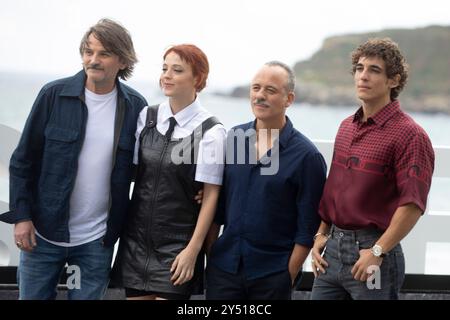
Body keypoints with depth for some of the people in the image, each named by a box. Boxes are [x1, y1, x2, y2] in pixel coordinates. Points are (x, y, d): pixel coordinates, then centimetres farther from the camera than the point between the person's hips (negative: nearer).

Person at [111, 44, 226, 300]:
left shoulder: (211, 131, -11)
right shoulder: (146, 117, 3)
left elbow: (211, 195, -9)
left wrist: (193, 250, -10)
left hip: (177, 246, -4)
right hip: (137, 239, 4)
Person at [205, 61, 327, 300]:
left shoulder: (306, 155, -7)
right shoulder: (232, 139, 5)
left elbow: (307, 227, -7)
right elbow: (218, 206, 11)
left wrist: (289, 276, -9)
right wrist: (209, 255, 6)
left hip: (272, 275, -3)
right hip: (223, 269, 3)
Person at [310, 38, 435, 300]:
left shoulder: (409, 135, -12)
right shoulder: (347, 126, 13)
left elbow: (413, 204, -18)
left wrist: (377, 252, -18)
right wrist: (321, 234, 12)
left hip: (372, 250, -7)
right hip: (333, 248, 7)